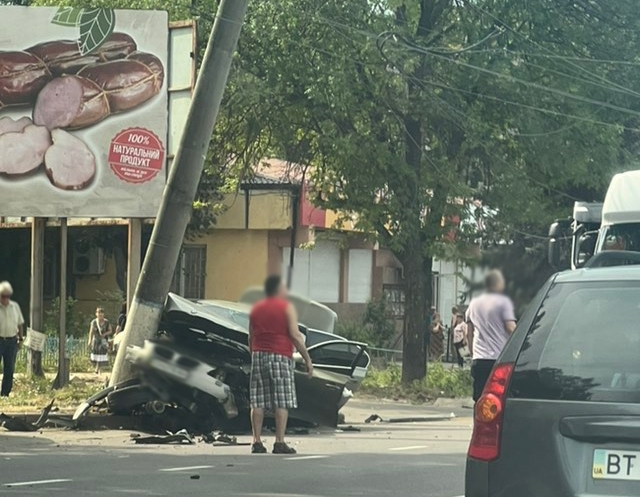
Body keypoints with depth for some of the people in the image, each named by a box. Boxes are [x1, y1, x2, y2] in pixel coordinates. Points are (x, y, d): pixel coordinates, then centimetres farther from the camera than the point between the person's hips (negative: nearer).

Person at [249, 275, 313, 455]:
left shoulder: (256, 309, 15)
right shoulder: (286, 307, -1)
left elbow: (251, 337, 16)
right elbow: (295, 335, -8)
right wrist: (307, 359, -6)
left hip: (259, 355, 5)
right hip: (280, 356, -5)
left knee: (258, 402, 3)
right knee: (282, 402, -4)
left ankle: (257, 442, -1)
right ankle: (280, 442, -10)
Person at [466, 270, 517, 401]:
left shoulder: (474, 304, 14)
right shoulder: (503, 302, -4)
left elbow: (468, 334, 17)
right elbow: (511, 329, -12)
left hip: (478, 360, 5)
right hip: (499, 358, -5)